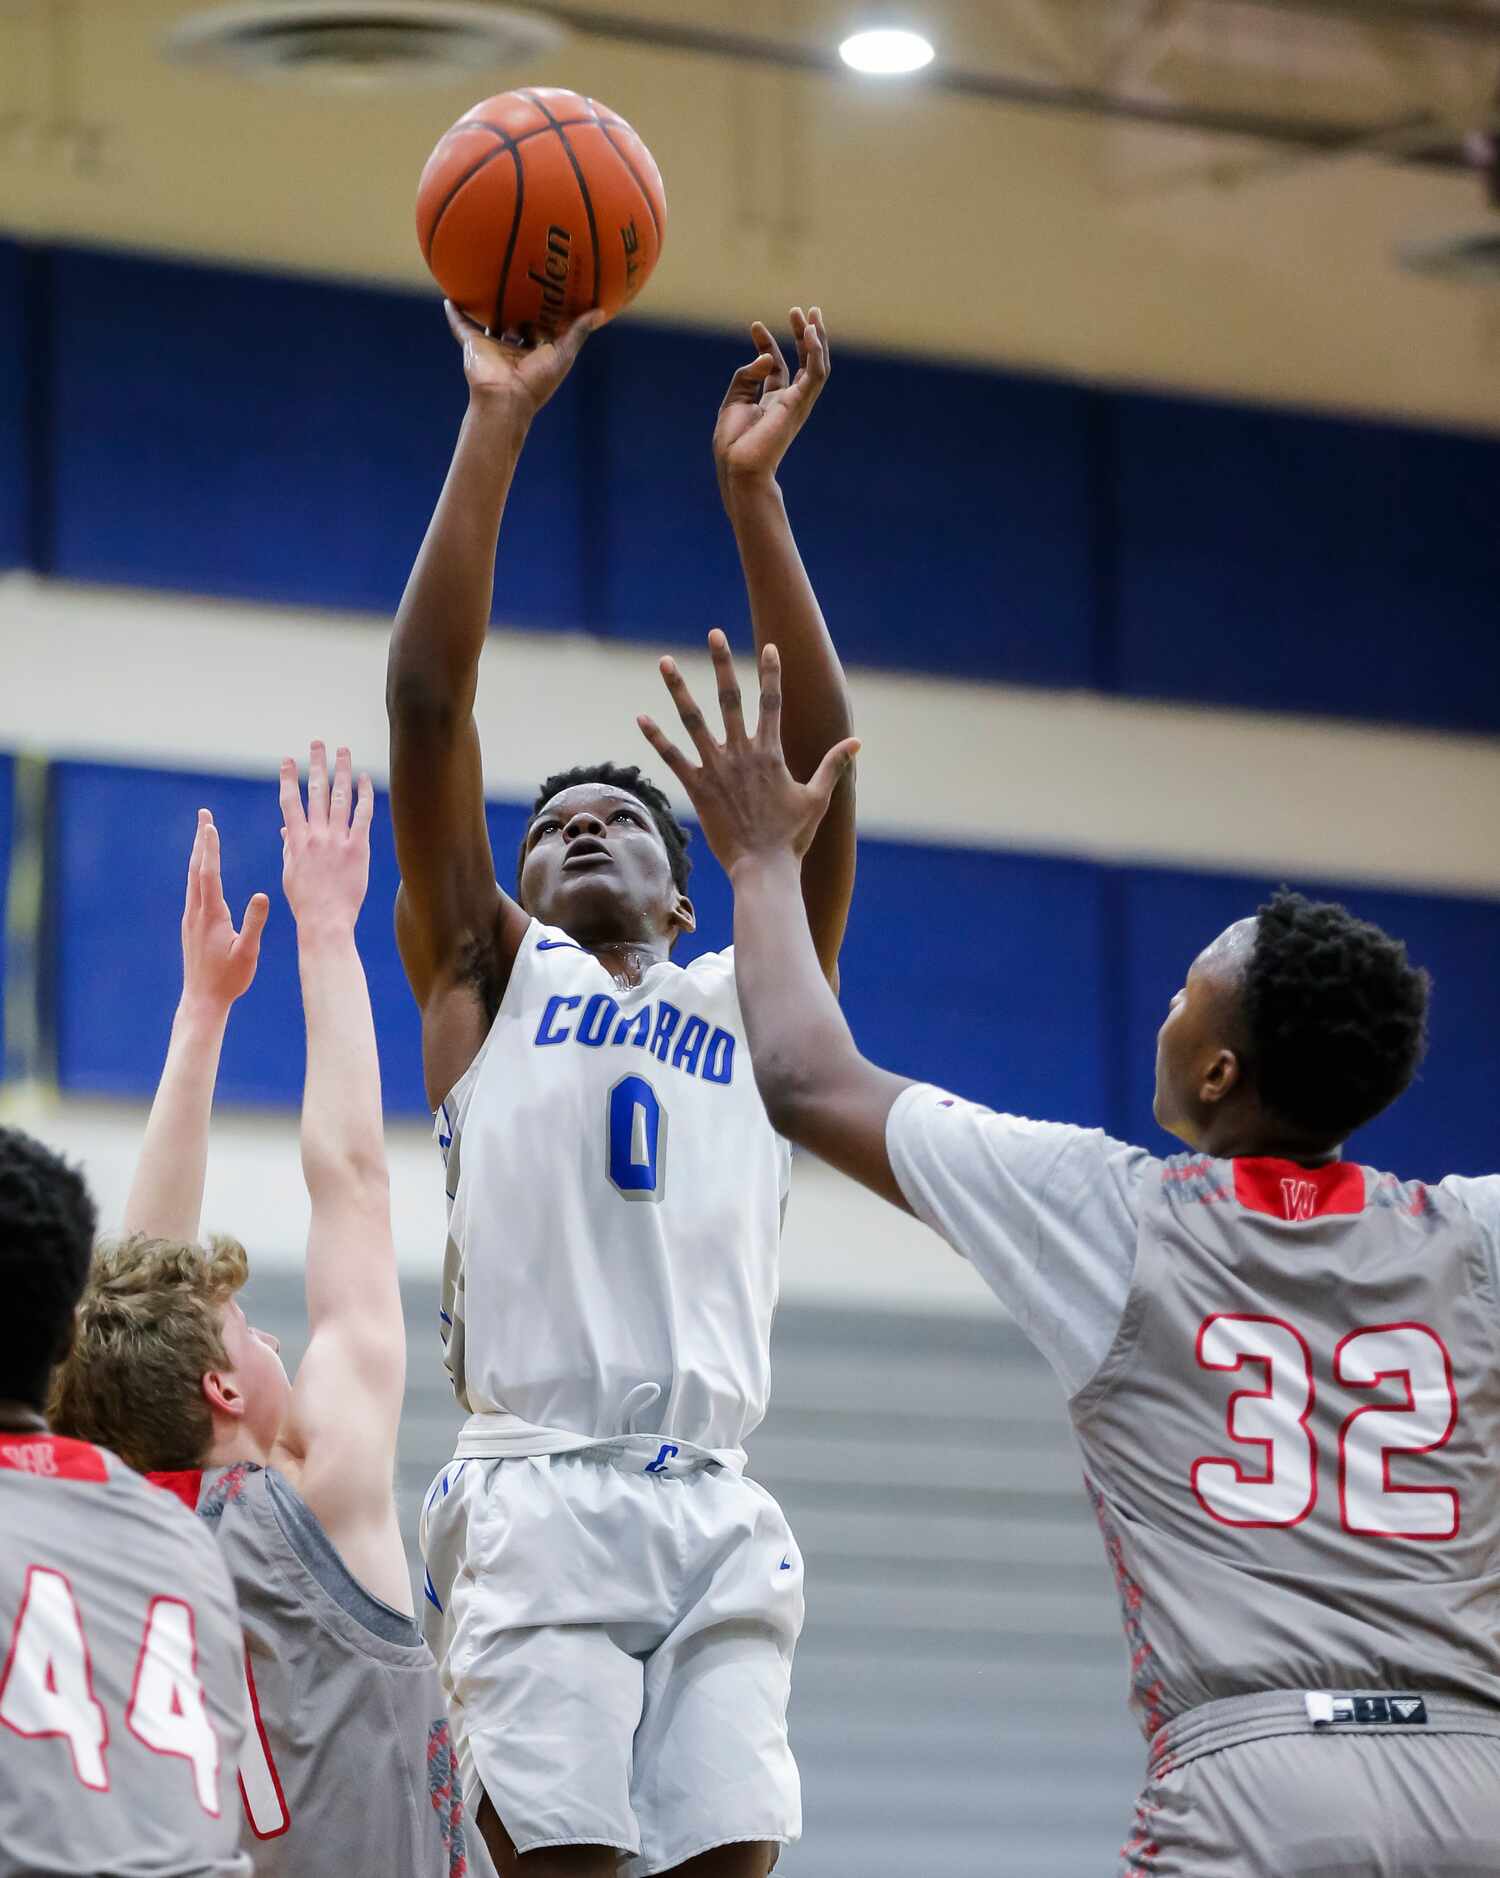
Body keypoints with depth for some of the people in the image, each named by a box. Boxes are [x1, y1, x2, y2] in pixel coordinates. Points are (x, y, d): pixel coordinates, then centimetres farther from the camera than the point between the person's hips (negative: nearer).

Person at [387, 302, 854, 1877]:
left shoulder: (745, 1006, 22)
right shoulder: (484, 977, 17)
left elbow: (817, 762, 12)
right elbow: (427, 703, 8)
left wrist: (751, 489, 6)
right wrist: (496, 423, 5)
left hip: (715, 1509, 2)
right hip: (539, 1493, -2)